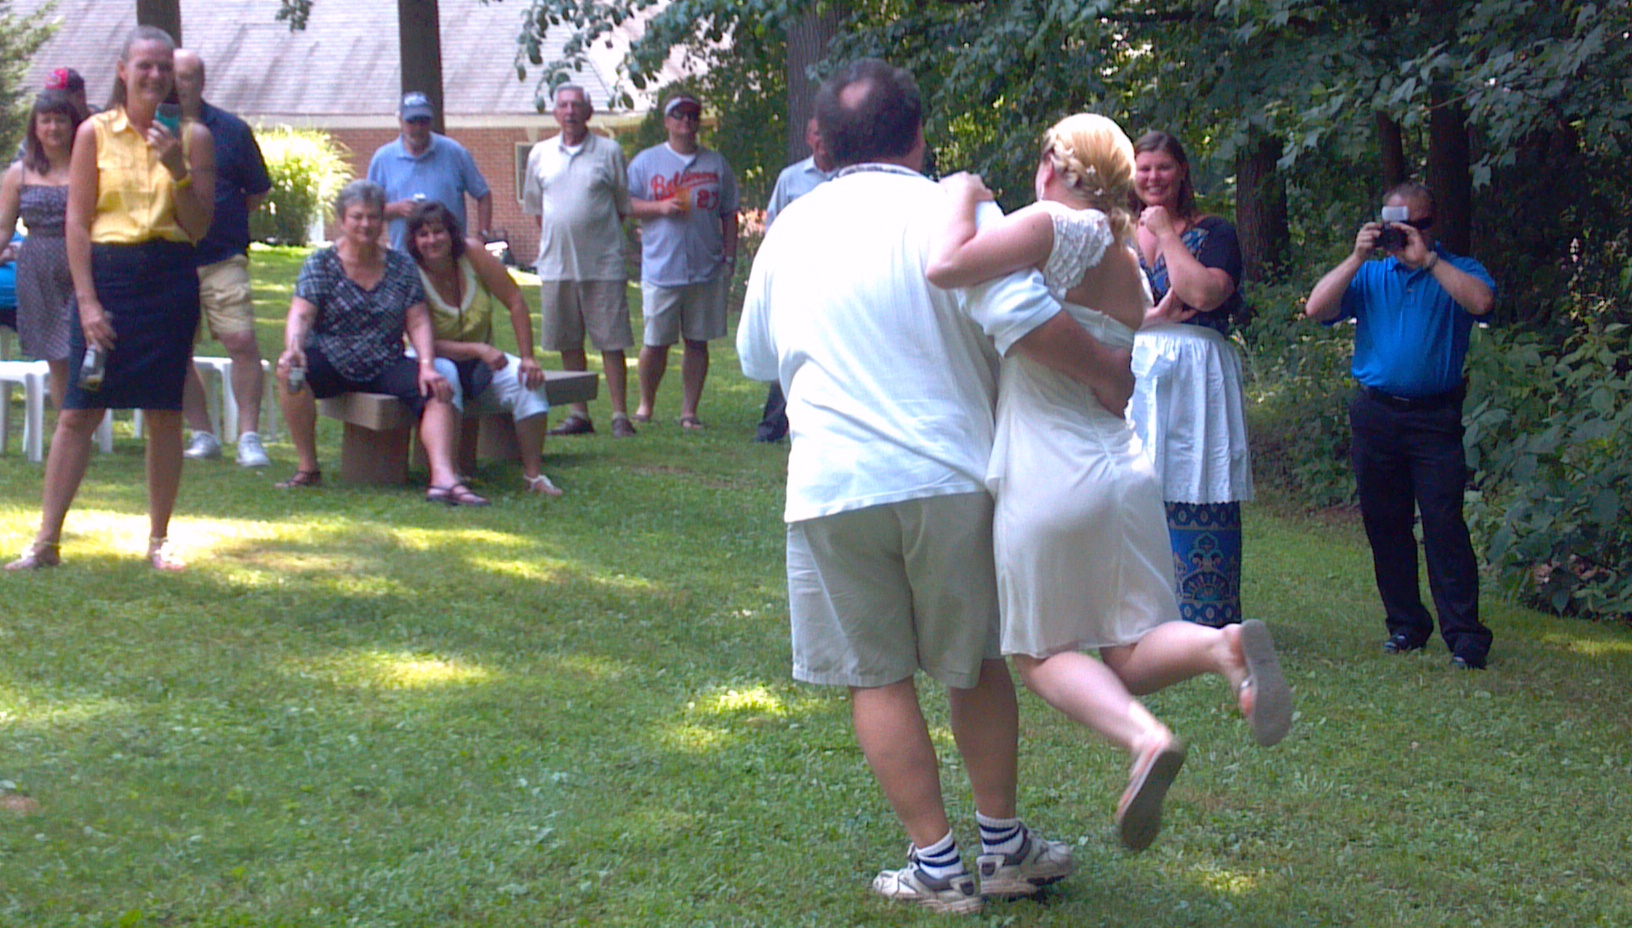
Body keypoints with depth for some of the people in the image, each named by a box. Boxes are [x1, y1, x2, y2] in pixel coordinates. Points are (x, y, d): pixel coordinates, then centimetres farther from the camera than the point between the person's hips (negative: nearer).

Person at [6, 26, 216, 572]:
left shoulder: (191, 137, 5)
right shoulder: (95, 133, 2)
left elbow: (200, 228, 2)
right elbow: (77, 223, -1)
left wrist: (178, 170, -12)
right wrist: (87, 301, -8)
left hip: (171, 278, 1)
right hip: (107, 273, -1)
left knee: (165, 414, 4)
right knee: (79, 411, -3)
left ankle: (159, 541, 15)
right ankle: (47, 541, 1)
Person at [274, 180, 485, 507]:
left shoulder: (402, 266, 7)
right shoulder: (321, 264, 2)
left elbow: (418, 322, 1)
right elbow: (300, 314, -12)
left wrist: (427, 366, -16)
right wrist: (294, 346, -34)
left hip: (386, 368, 1)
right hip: (332, 366, -1)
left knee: (436, 390, -26)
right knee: (290, 370, -32)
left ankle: (443, 478, -43)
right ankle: (308, 468, -21)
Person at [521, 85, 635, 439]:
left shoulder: (609, 152, 2)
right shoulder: (540, 154, 11)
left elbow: (625, 206, 6)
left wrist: (600, 237, 2)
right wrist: (551, 240, 11)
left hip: (603, 264, -3)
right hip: (556, 264, 3)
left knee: (611, 342, -4)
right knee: (569, 344, 7)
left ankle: (620, 415, -1)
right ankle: (579, 414, 15)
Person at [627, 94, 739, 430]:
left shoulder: (716, 163, 12)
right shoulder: (646, 161, 7)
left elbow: (729, 214, 14)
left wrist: (729, 258, 6)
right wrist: (660, 207, -12)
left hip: (707, 271, 2)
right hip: (661, 270, -2)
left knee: (698, 341, 3)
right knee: (655, 342, -1)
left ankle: (689, 411, 9)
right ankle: (646, 403, 18)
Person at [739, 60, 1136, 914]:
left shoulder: (791, 230, 9)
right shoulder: (947, 213, -5)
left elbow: (756, 355, 22)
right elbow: (1026, 319, -18)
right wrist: (1105, 373, -5)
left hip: (832, 489, 1)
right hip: (948, 477, -1)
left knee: (877, 678, 8)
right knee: (975, 665, 15)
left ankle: (936, 864, 8)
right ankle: (1003, 846, 22)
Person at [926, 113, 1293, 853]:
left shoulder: (1058, 228, -9)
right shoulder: (1131, 268, 16)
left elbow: (947, 268, -21)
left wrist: (962, 199, -2)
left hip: (1050, 479, -7)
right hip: (1127, 468, 7)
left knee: (1043, 653, 7)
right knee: (1131, 657, 10)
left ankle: (1145, 737, -18)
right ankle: (1223, 644, -21)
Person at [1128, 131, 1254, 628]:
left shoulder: (1213, 234, 7)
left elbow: (1203, 294, -12)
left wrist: (1167, 234, -4)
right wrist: (1153, 316, -11)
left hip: (1195, 381, -3)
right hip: (1133, 376, 3)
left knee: (1197, 503, -7)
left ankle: (1207, 621, -2)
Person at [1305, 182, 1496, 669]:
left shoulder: (1457, 270, 5)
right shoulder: (1369, 276, 13)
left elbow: (1481, 302, -17)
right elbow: (1317, 308, 0)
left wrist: (1426, 259, -16)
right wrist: (1357, 257, -7)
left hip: (1435, 417, -4)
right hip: (1376, 414, 4)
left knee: (1444, 524, -11)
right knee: (1385, 524, 7)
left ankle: (1464, 635, -10)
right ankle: (1405, 624, 18)